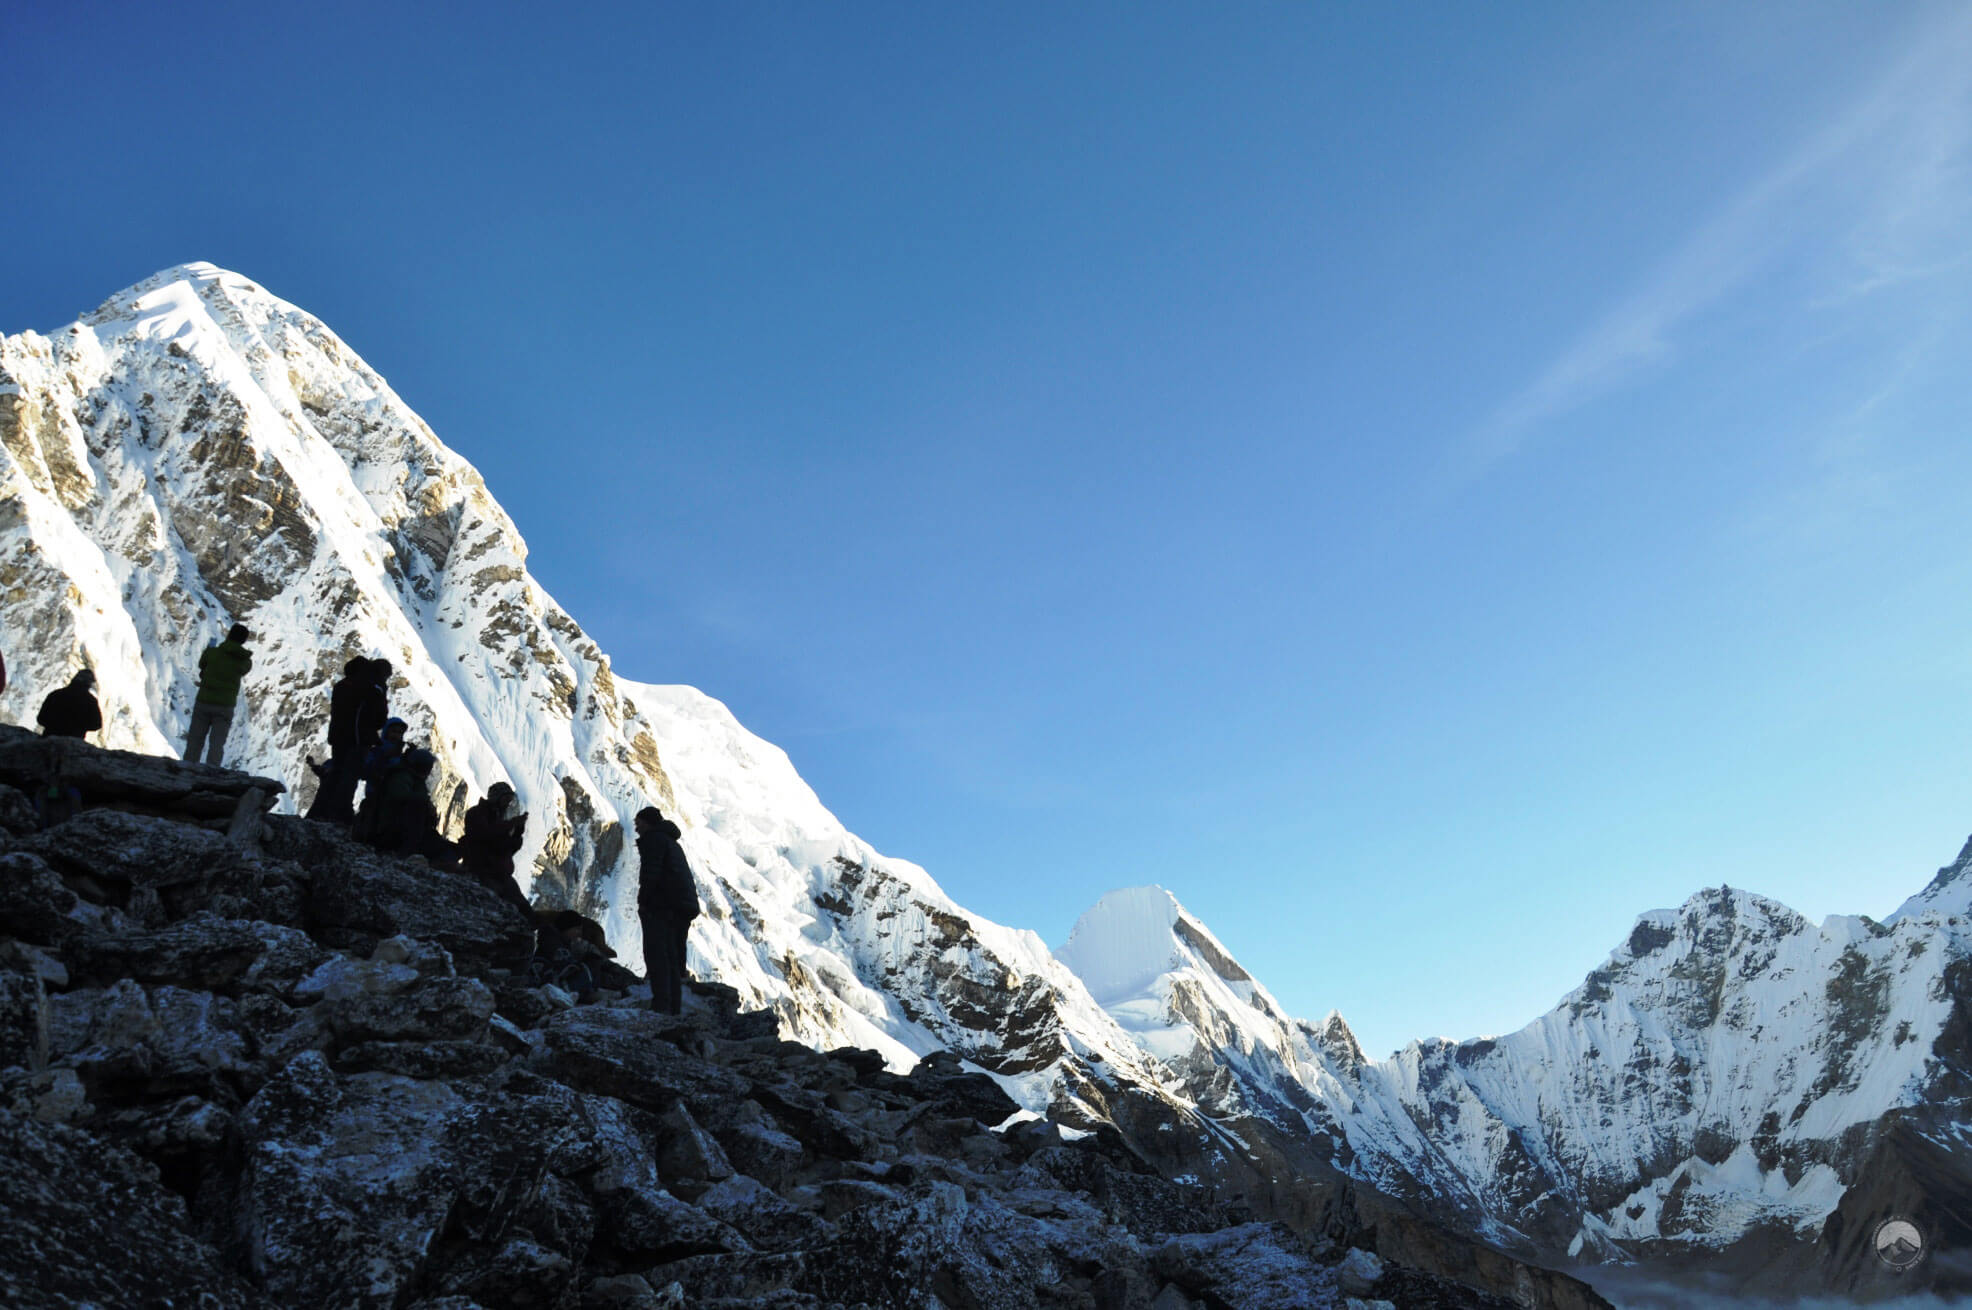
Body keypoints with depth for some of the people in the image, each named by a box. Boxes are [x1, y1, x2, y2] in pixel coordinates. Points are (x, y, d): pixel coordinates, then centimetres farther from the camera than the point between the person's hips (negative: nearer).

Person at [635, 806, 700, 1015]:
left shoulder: (653, 839, -1)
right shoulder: (673, 843, 28)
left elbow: (651, 872, -15)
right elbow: (686, 876, 24)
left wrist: (642, 901, -11)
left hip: (662, 905, -9)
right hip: (684, 906, 9)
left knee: (656, 955, -13)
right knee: (673, 958, 11)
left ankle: (662, 1005, -22)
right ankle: (675, 1007, 9)